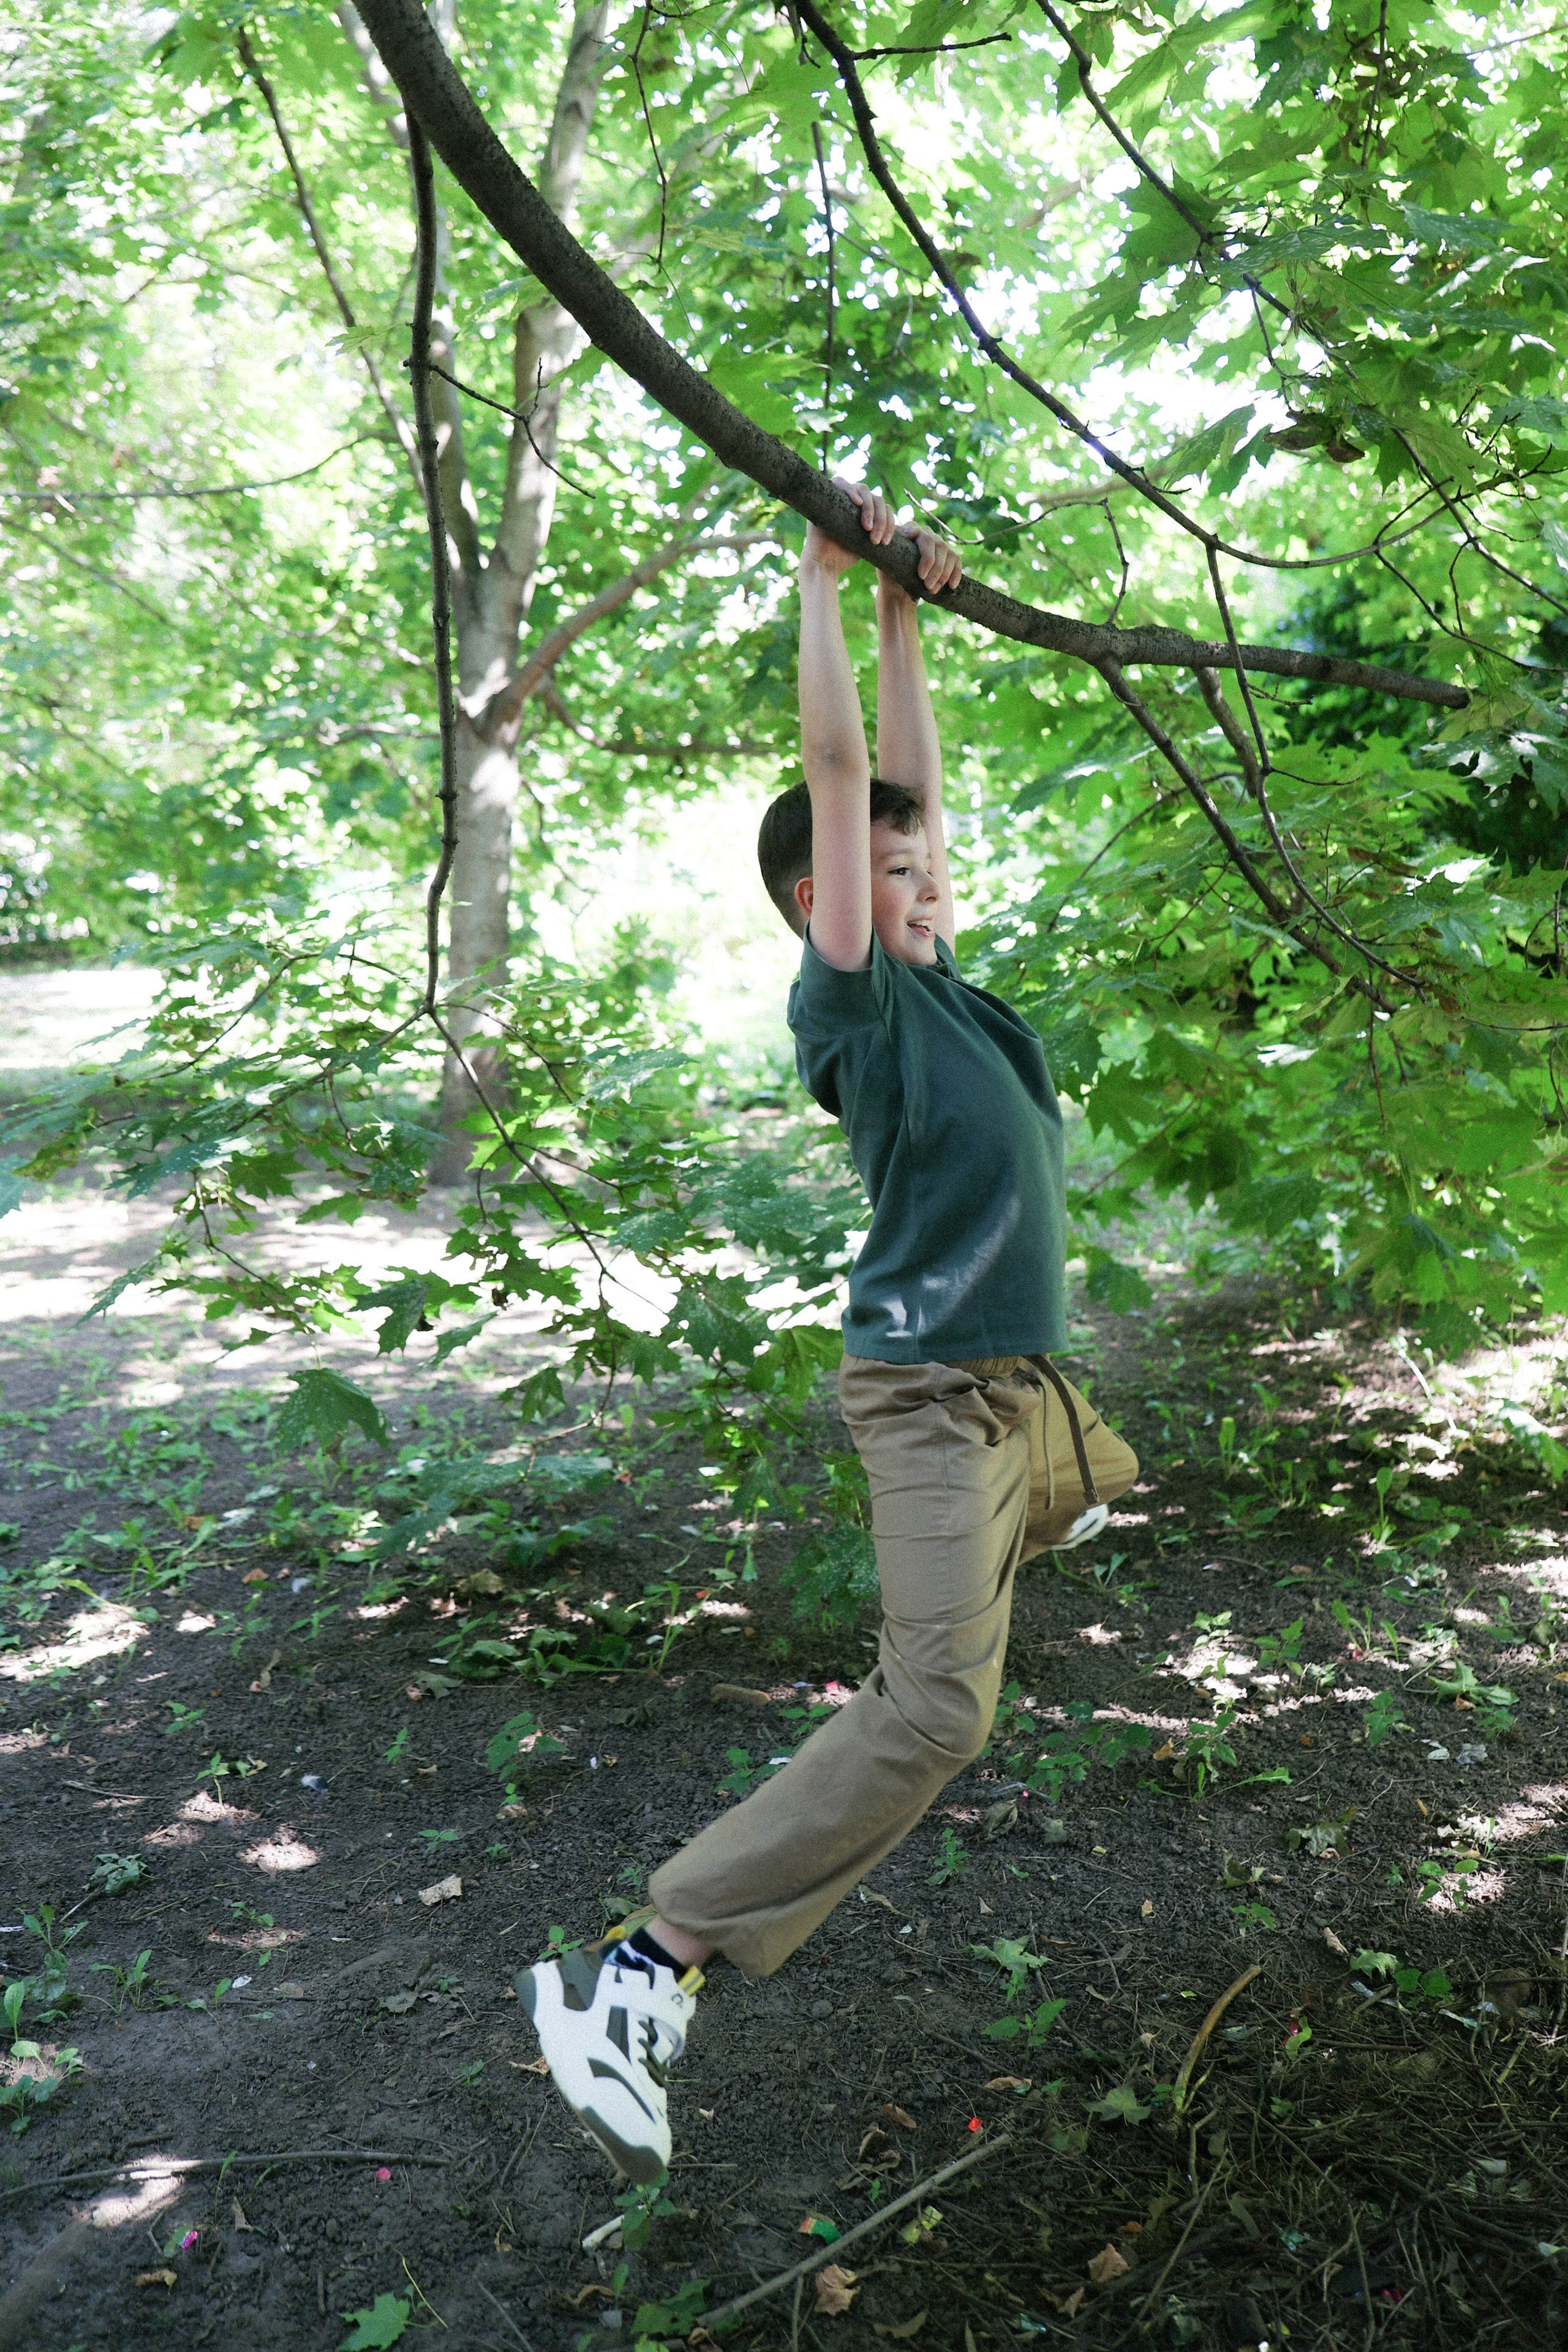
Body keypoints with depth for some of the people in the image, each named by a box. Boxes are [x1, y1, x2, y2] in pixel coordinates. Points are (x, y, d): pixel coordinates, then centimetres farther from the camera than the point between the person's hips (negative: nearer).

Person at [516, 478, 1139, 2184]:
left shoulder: (937, 991, 10)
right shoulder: (849, 1001, -12)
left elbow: (907, 779, 17)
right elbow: (839, 773, -15)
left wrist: (906, 615, 17)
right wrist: (823, 583, -7)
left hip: (1020, 1378, 9)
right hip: (936, 1390, -9)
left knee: (1081, 1497, 38)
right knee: (934, 1705, -22)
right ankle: (640, 1968, -20)